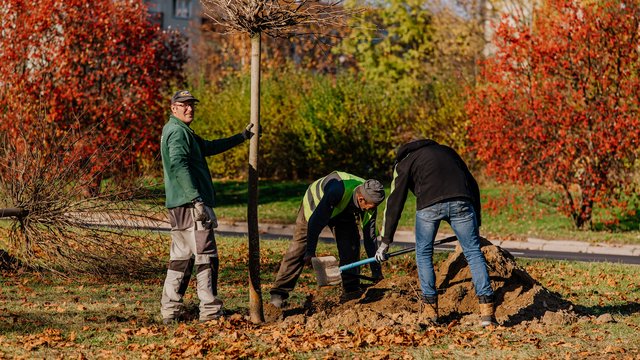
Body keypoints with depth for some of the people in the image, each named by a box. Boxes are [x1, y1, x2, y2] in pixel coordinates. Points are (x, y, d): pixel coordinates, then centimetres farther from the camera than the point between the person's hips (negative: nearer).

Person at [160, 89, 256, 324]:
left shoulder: (182, 131, 23)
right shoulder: (177, 131, -10)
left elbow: (208, 147, 33)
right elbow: (179, 165, -23)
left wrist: (241, 137, 35)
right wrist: (196, 199, -28)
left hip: (179, 206, 11)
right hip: (190, 204, -11)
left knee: (181, 257, 13)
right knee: (206, 256, -8)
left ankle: (170, 310, 14)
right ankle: (210, 311, -8)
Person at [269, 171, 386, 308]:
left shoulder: (370, 201, -27)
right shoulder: (338, 189, -45)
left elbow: (370, 236, -17)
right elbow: (316, 220, -40)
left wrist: (376, 269, -14)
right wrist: (311, 250, -37)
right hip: (315, 204, -4)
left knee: (351, 245, -13)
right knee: (299, 248, -9)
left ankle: (351, 290, -4)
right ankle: (278, 293, -9)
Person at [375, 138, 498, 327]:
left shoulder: (404, 163, 24)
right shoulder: (447, 151, 35)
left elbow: (395, 202, 18)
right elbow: (473, 185, 31)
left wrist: (385, 242, 21)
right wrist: (476, 223, 36)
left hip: (429, 205, -2)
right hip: (461, 203, 2)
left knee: (423, 254, 17)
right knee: (473, 253, 5)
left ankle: (430, 308, 15)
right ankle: (487, 310, -4)